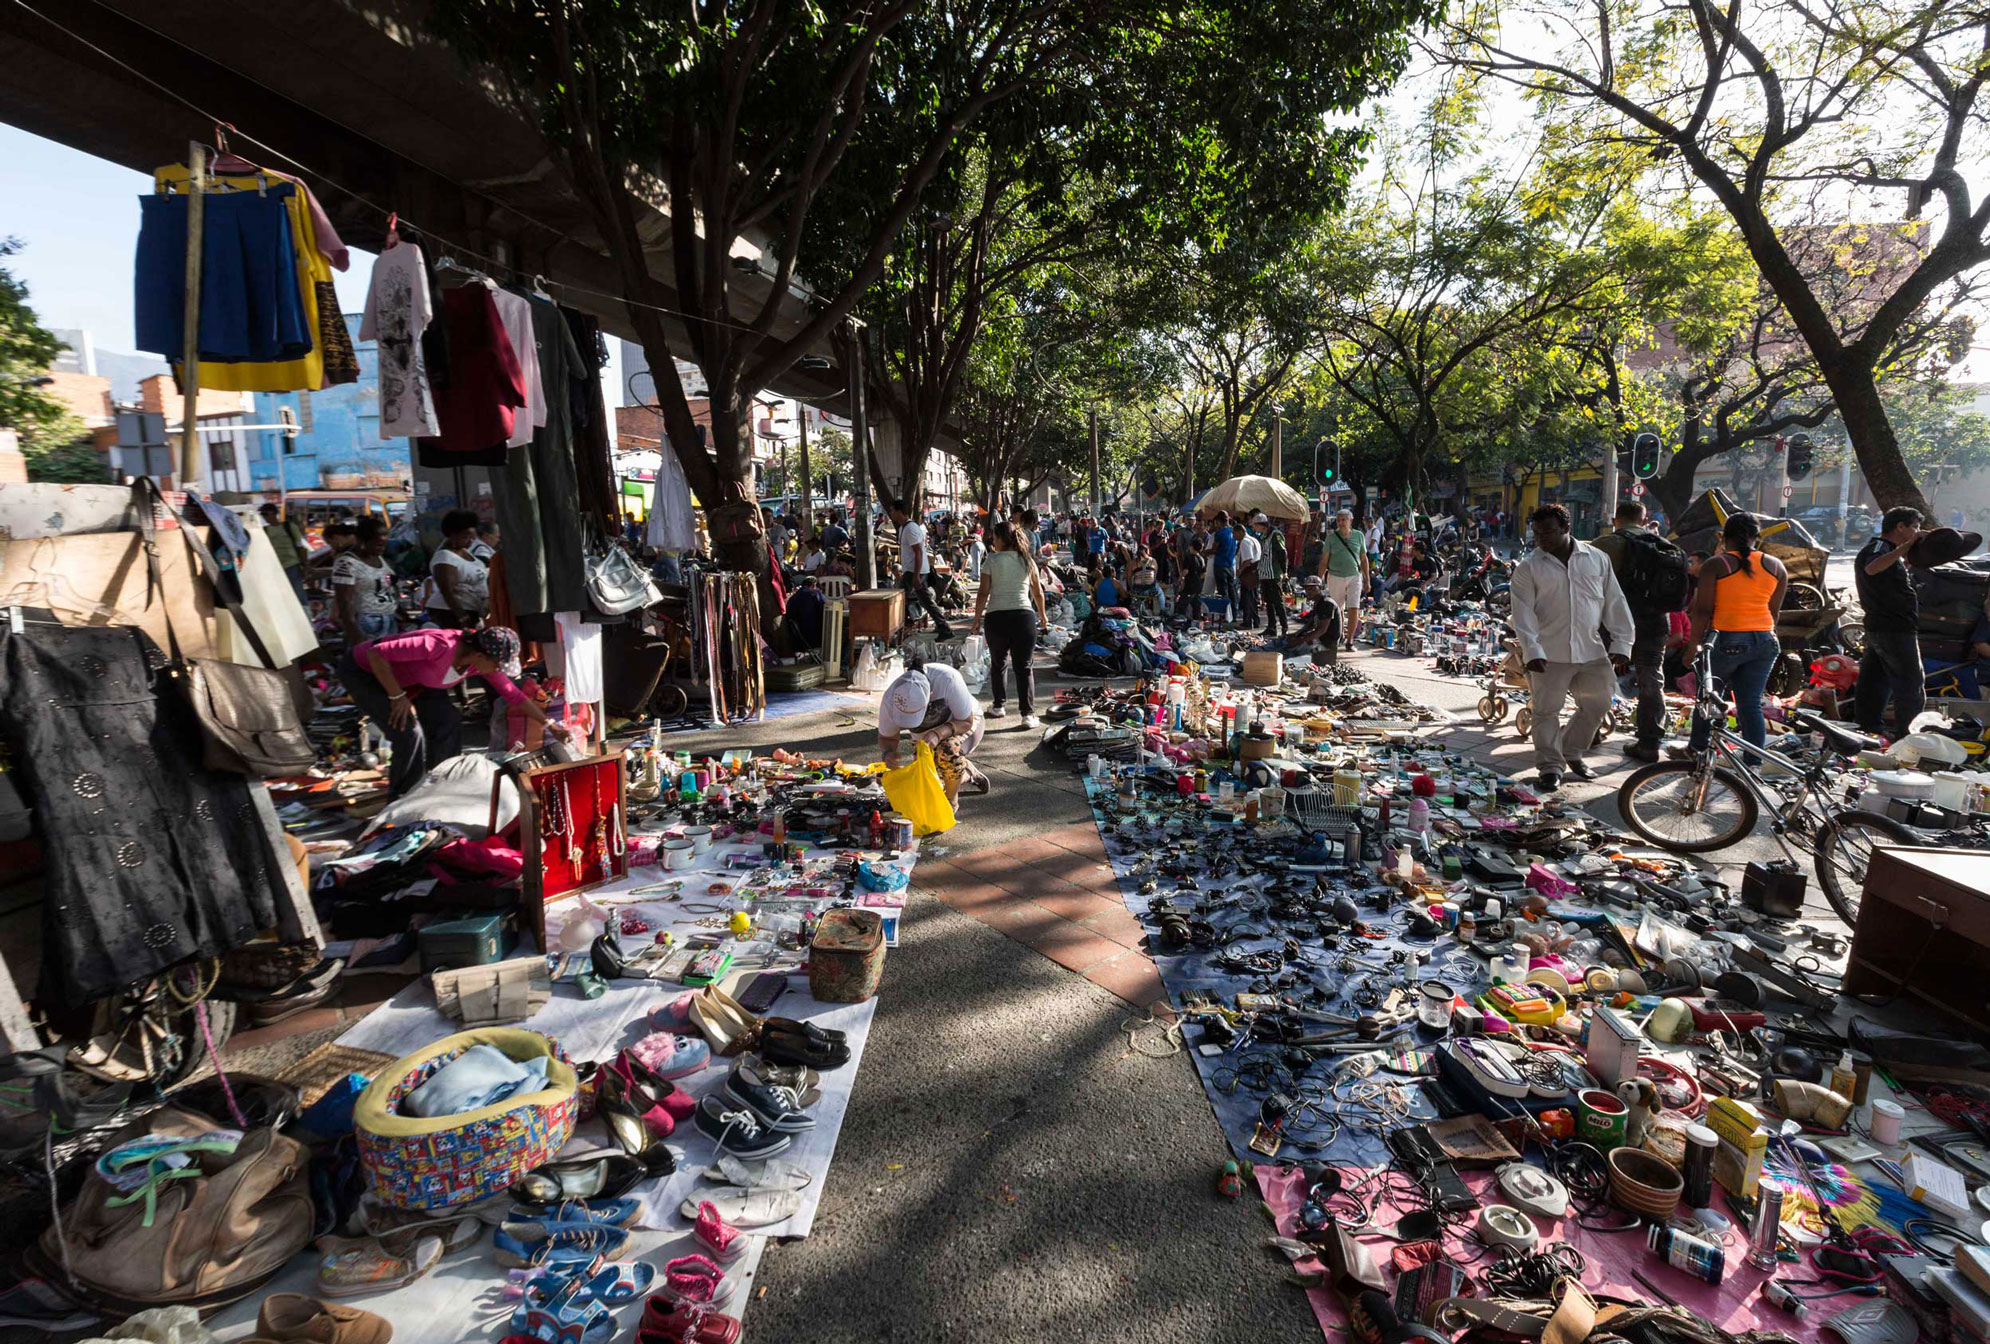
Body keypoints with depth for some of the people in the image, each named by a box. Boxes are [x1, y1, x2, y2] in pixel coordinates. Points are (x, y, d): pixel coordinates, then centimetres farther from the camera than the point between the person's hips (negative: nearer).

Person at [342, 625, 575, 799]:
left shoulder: (483, 660, -14)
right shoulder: (440, 646, -39)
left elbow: (514, 695, -2)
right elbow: (376, 653, -34)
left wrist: (549, 724, -1)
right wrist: (397, 696, -30)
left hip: (404, 678, 7)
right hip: (363, 671, -7)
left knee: (448, 722, -5)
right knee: (409, 733, -19)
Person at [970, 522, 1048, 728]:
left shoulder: (991, 561, -1)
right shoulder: (1027, 561, 7)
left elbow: (983, 593, -5)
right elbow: (1038, 592, 13)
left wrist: (977, 620, 2)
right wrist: (1043, 615, 28)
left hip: (996, 617, -1)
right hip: (1024, 615, 1)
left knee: (998, 663, 19)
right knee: (1024, 667, 3)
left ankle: (998, 706, 30)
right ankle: (1028, 714, -5)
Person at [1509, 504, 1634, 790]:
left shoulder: (1597, 559, 7)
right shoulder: (1528, 568, -1)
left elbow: (1614, 602, 9)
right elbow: (1523, 612, -7)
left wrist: (1621, 644, 4)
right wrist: (1531, 650, -18)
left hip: (1592, 651, 3)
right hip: (1549, 654, -3)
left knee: (1597, 707, 12)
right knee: (1546, 711, 1)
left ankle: (1571, 752, 32)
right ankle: (1550, 765, 13)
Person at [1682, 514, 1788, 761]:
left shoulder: (1715, 565, -7)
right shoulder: (1776, 566, 7)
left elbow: (1703, 610, -10)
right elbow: (1774, 611, 12)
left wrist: (1693, 645, -5)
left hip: (1726, 640, -4)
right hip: (1764, 642, 4)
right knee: (1752, 704, 6)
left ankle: (1697, 749, 24)